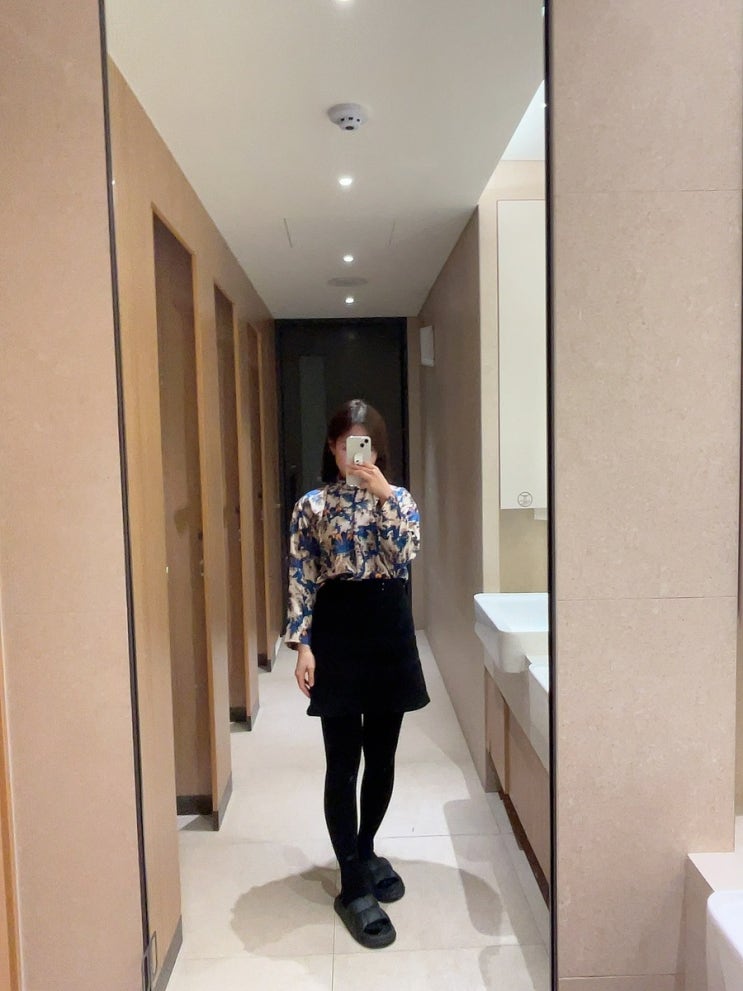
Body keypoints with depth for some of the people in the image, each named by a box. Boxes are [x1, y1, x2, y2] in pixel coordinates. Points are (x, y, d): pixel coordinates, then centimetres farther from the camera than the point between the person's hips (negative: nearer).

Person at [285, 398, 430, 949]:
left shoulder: (399, 499, 4)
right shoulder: (311, 506, 0)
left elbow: (405, 556, -14)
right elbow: (302, 578, -2)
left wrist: (383, 496, -21)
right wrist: (302, 644, -9)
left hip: (390, 635, 2)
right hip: (336, 635, -2)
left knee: (383, 758, 14)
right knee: (343, 763, 2)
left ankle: (365, 850, 37)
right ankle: (354, 886, 14)